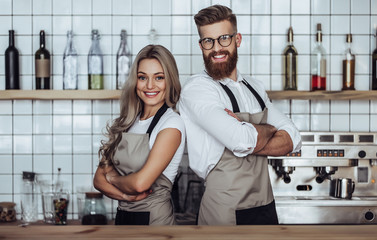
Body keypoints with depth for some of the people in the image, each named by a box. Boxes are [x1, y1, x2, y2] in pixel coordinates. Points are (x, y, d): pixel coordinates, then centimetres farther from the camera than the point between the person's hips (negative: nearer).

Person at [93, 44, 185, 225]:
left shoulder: (172, 124, -14)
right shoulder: (126, 123, 6)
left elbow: (141, 182, -22)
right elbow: (99, 179, 3)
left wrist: (112, 177, -3)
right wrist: (127, 195, -15)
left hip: (153, 217, -6)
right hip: (122, 215, 6)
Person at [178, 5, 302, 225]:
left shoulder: (255, 88, 11)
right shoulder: (197, 89, -12)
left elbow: (292, 140, 2)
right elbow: (243, 141, -25)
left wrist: (247, 143, -15)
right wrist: (269, 129, -4)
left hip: (266, 207, 6)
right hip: (226, 213, -6)